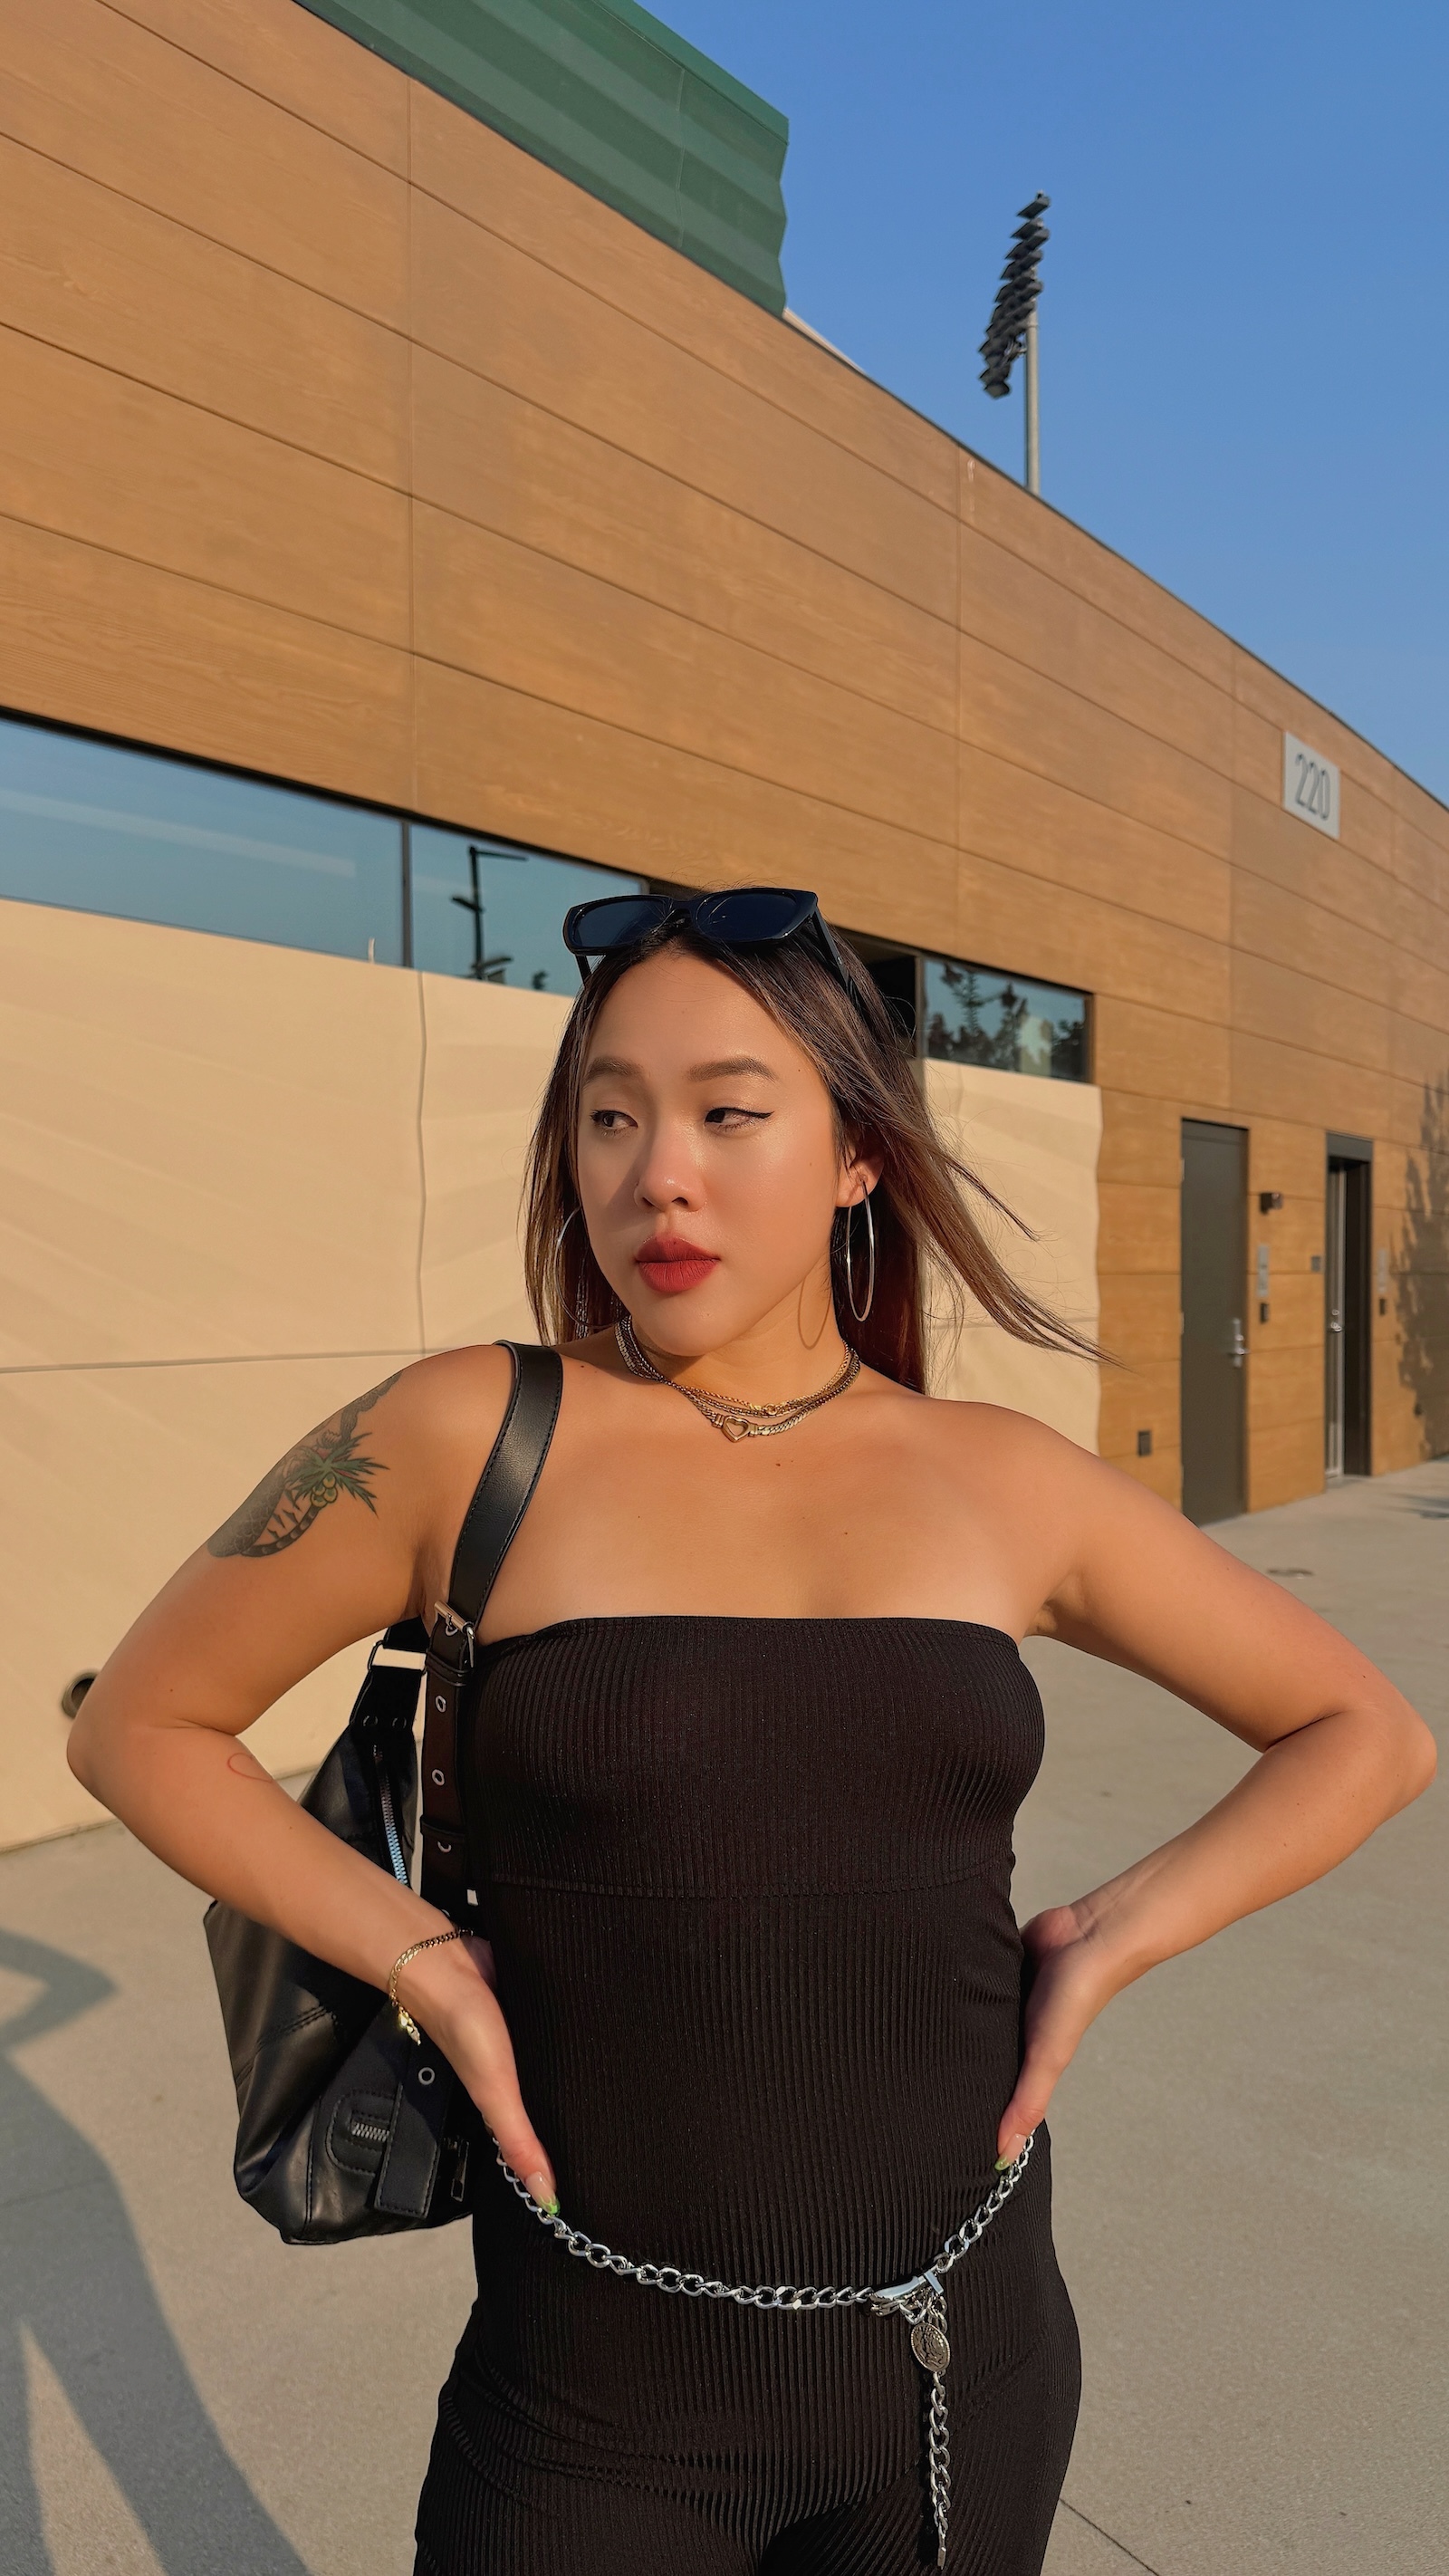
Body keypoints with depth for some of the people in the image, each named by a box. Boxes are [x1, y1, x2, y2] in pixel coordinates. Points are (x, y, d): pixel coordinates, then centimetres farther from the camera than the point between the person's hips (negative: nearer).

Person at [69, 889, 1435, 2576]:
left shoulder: (1006, 1486, -6)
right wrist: (420, 1957, -11)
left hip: (966, 2364, 3)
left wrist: (1119, 1932, -7)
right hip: (599, 2392, -2)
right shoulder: (472, 1440, -13)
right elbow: (140, 1723, -1)